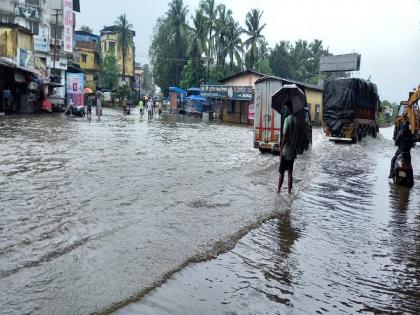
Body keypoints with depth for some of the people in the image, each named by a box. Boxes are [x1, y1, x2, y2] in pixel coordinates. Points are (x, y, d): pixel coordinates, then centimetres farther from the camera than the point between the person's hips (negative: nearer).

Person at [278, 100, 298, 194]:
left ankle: (279, 190, 12)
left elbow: (285, 136, -19)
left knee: (282, 172, 4)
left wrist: (280, 149, -13)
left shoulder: (287, 120, -16)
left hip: (286, 151, -7)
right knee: (290, 173, 9)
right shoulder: (296, 119, 8)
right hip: (293, 151, 7)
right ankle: (289, 192, 12)